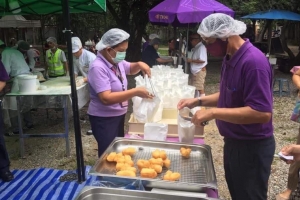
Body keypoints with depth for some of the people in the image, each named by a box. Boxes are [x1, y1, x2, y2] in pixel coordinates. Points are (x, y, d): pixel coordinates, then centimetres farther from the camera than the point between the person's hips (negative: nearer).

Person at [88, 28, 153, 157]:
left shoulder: (117, 61, 1)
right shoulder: (98, 68, -25)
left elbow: (130, 69, 22)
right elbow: (106, 98, -32)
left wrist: (139, 65, -2)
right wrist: (135, 92, -32)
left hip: (118, 115, 9)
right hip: (104, 119, -9)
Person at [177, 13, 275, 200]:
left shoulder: (253, 61, -25)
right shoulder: (231, 58, 4)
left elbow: (262, 113, -30)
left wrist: (214, 113, -28)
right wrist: (199, 101, 4)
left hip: (252, 147, -9)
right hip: (233, 142, 9)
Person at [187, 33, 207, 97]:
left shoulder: (201, 47, -15)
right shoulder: (196, 48, 13)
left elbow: (202, 60, -23)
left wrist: (191, 60, -17)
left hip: (200, 71, -10)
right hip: (195, 71, 10)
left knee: (200, 88, -8)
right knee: (195, 88, 16)